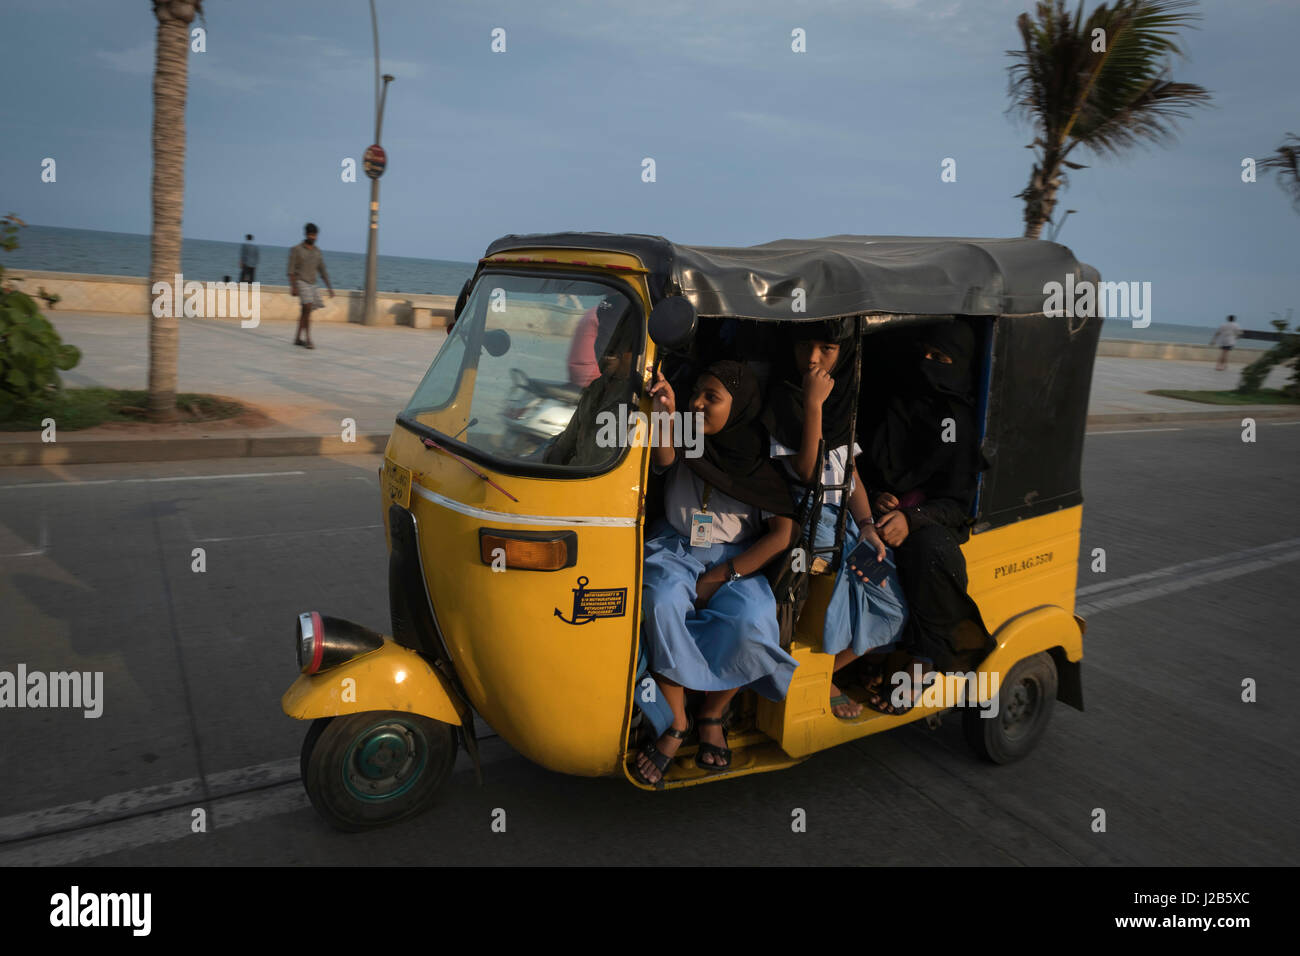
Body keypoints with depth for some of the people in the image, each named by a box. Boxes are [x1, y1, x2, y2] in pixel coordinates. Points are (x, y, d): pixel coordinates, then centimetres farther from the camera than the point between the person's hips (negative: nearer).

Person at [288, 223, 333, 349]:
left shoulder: (317, 252, 13)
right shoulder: (296, 249, -5)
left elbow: (323, 272, 13)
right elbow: (291, 270, -10)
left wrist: (330, 288, 7)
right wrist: (292, 287, -20)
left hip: (312, 285, 6)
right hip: (300, 283, -6)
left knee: (306, 312, 8)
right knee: (308, 308, -19)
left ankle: (297, 338, 18)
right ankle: (308, 340, -19)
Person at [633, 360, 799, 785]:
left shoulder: (762, 458, 1)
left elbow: (782, 534, -6)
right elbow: (663, 459, -17)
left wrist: (720, 577, -14)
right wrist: (666, 416, -39)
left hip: (736, 558, -1)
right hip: (674, 548, 2)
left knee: (748, 621, -32)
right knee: (660, 604, -32)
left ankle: (712, 715, -6)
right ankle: (676, 723, -18)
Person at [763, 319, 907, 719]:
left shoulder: (843, 397, 12)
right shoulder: (779, 399, -9)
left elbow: (850, 471, 13)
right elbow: (806, 472, -18)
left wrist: (867, 526, -1)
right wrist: (813, 403, -23)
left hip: (846, 516, 7)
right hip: (806, 517, -7)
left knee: (891, 610, -3)